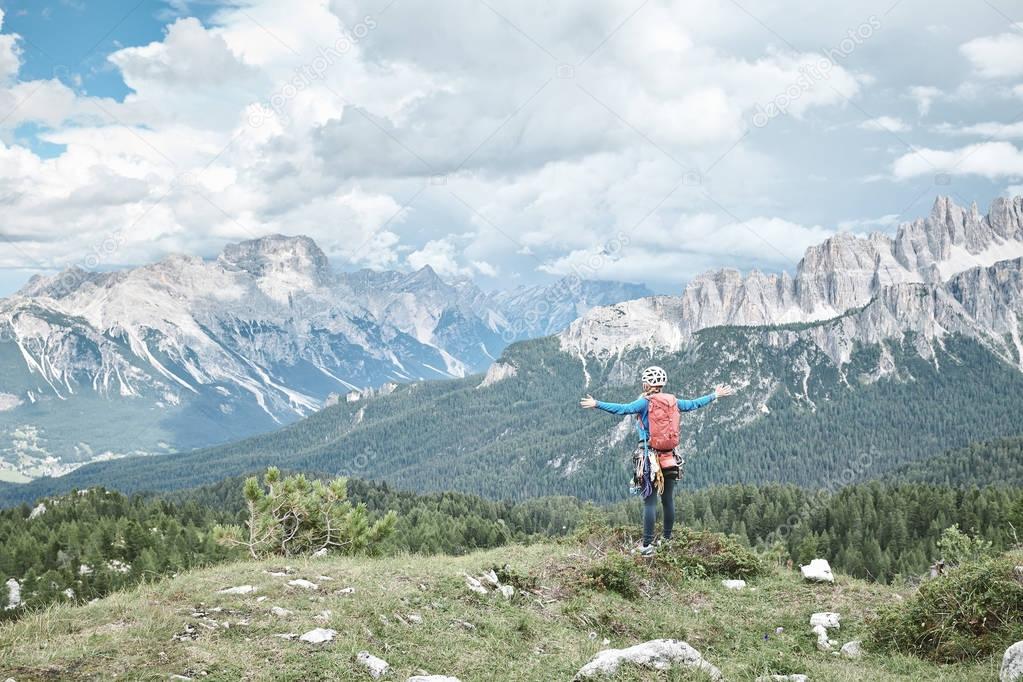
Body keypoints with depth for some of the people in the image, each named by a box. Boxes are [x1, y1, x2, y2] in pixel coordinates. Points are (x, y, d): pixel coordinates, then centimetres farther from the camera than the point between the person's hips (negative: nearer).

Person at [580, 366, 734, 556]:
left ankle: (648, 545, -9)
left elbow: (623, 409, -21)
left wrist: (597, 404, -23)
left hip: (649, 457, -4)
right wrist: (714, 396, 33)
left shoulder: (645, 402, -8)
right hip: (670, 458, 4)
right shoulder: (672, 401, 6)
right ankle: (667, 540, 18)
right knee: (668, 499, 11)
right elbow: (693, 404, 19)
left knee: (650, 501, -6)